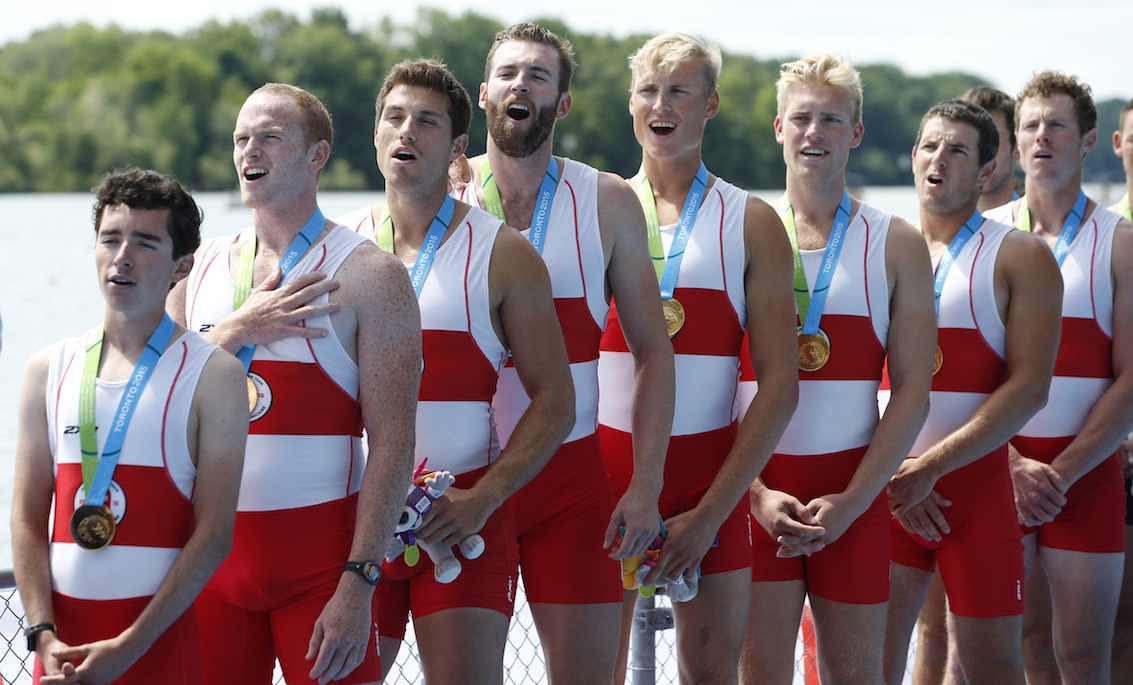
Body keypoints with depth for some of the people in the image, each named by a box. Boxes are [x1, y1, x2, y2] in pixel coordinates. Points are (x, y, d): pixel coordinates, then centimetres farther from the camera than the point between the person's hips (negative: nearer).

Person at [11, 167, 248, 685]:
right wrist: (43, 635, -8)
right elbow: (28, 517, 5)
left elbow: (214, 536, -9)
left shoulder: (212, 375, -3)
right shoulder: (50, 369, 8)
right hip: (62, 636, 3)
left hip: (158, 636, -3)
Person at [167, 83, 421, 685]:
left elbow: (393, 442, -11)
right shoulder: (200, 269, 11)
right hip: (213, 547, 4)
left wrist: (358, 584, -18)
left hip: (320, 557, -4)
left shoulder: (366, 275, -5)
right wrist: (237, 330, -9)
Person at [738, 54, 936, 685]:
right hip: (755, 487, 0)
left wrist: (852, 501, -10)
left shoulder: (896, 245, 5)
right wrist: (755, 491, -11)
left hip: (853, 492, 0)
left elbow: (913, 393, 0)